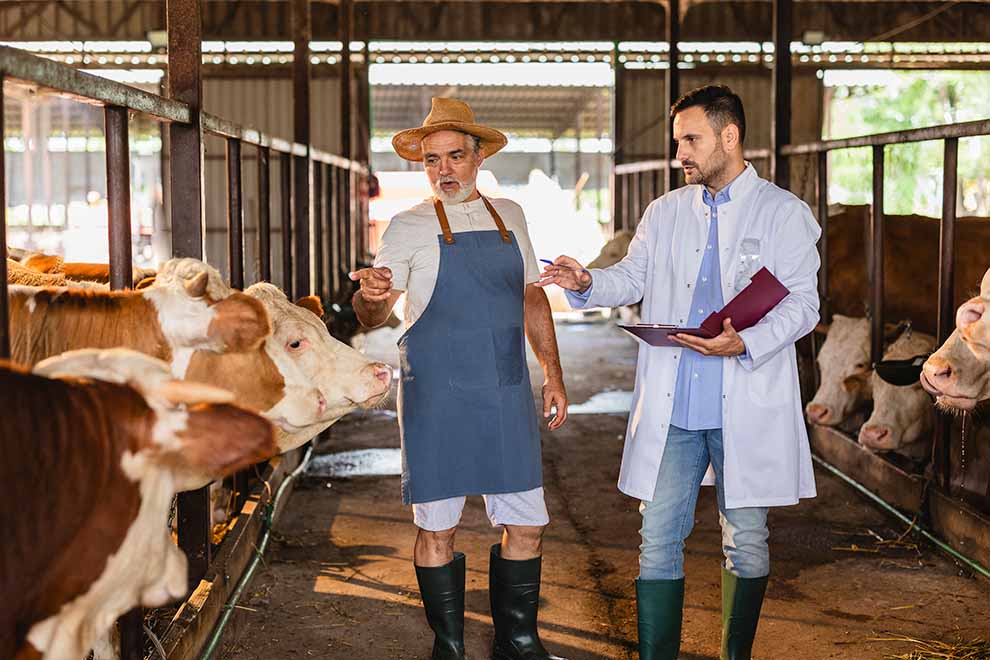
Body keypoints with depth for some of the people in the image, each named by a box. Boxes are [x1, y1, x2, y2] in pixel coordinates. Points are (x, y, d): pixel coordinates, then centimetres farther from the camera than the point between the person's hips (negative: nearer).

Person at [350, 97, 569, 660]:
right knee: (438, 527, 2)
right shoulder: (410, 227, 0)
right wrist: (370, 295, -28)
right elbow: (373, 317, -4)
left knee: (526, 524, 5)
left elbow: (532, 297, 18)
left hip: (506, 393, 4)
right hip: (436, 396, -3)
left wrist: (553, 374, 12)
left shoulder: (509, 217, 11)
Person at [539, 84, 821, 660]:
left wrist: (745, 344, -22)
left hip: (747, 410, -3)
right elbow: (631, 279, 15)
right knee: (659, 541, 1)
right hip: (670, 408, 3)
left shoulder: (785, 213, 0)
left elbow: (802, 305, -5)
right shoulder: (666, 212, 13)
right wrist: (587, 283, -6)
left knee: (747, 542, 8)